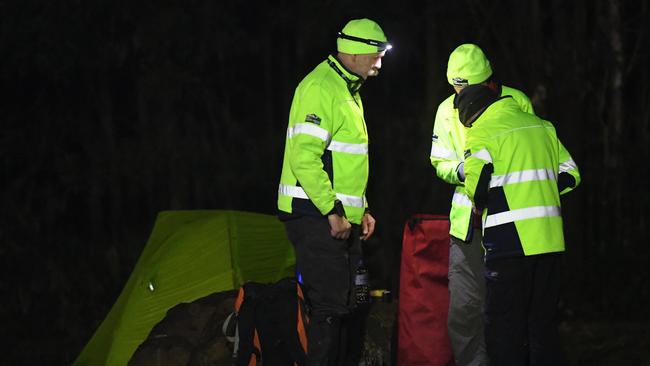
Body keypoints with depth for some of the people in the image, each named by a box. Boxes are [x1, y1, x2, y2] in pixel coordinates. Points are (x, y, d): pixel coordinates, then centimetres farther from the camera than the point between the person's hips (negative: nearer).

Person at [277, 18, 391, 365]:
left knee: (349, 308, 12)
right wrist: (333, 212, -22)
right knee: (330, 307, -11)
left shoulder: (347, 90, 19)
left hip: (342, 218, 10)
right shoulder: (320, 87, -15)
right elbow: (304, 157, -23)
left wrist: (360, 209, 19)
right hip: (317, 216, -10)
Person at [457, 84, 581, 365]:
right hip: (549, 238, 6)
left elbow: (476, 187, -13)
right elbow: (570, 174, 18)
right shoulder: (542, 126, 16)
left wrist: (481, 205, 8)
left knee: (504, 324, 1)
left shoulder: (482, 132, -4)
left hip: (509, 240, -6)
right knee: (543, 322, 14)